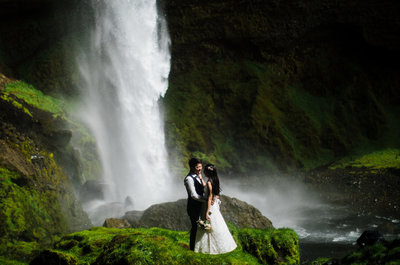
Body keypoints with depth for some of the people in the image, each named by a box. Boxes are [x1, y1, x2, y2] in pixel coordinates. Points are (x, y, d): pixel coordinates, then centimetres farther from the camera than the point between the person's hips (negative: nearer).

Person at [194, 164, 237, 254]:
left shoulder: (209, 183, -22)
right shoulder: (215, 181, 3)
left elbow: (209, 198, -22)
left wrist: (207, 213, -20)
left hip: (211, 206, -9)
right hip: (215, 205, 9)